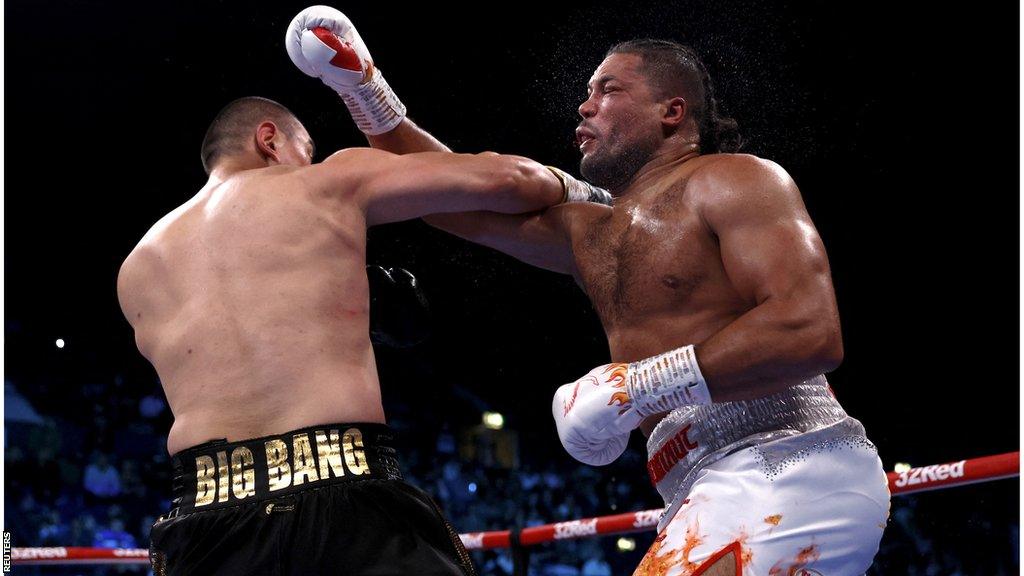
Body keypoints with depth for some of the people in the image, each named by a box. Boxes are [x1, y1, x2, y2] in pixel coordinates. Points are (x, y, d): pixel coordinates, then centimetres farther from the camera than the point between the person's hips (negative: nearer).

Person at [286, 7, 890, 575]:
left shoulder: (733, 181, -1)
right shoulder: (589, 232, 24)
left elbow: (812, 331, -15)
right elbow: (459, 200, 27)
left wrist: (641, 385, -18)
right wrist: (361, 87, 19)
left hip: (781, 471, -9)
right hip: (721, 494, 9)